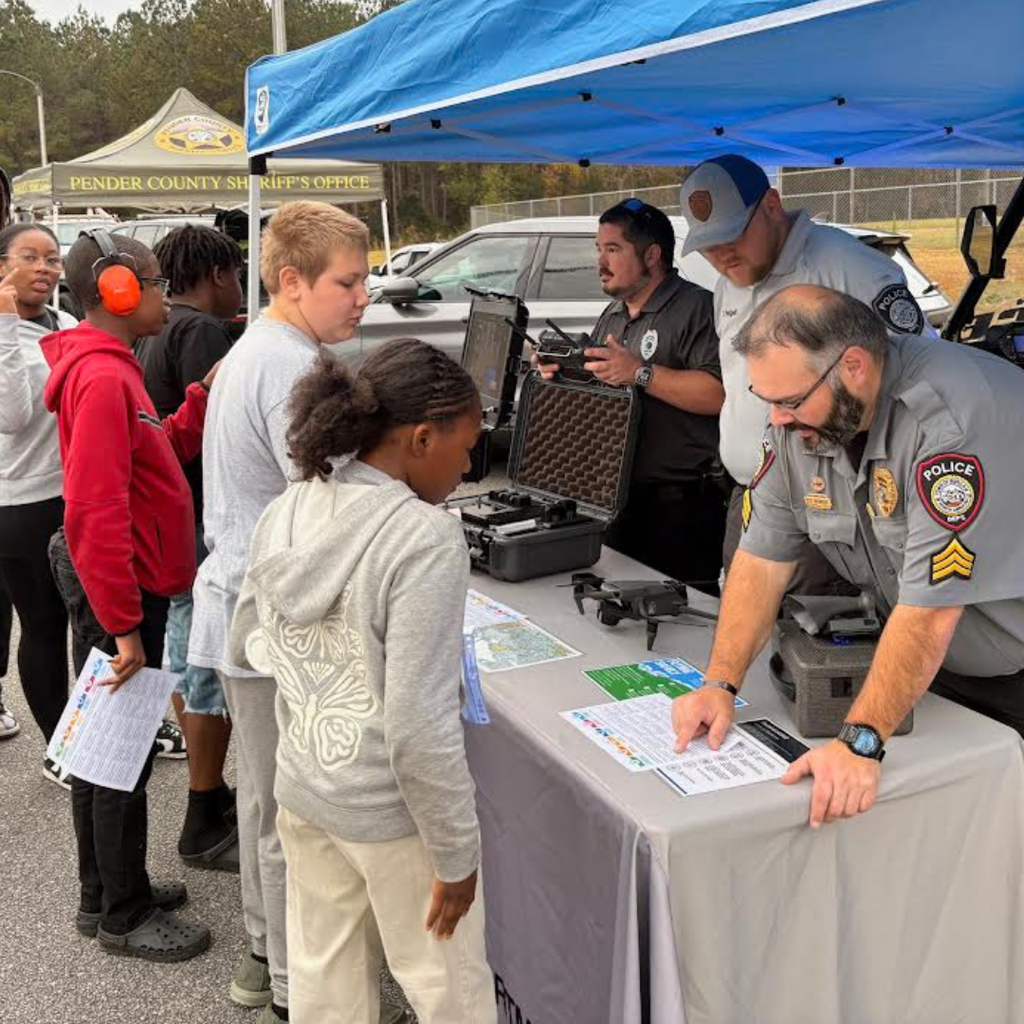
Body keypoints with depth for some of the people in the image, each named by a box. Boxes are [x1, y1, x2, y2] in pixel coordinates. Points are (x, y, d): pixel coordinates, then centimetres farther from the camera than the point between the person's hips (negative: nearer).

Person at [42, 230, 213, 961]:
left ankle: (106, 893, 33)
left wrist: (205, 397, 4)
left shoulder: (108, 368, 12)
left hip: (123, 583, 10)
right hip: (119, 592, -10)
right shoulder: (101, 376, -20)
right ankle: (124, 915, 17)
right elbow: (95, 511, -26)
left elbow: (159, 456, 14)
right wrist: (125, 625, -25)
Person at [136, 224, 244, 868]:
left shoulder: (154, 331, 14)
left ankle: (211, 790, 33)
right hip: (199, 525, -10)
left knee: (186, 660, 19)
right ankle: (205, 827, 5)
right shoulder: (201, 331, -16)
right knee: (215, 670, -3)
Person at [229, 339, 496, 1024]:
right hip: (392, 813, -6)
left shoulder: (286, 514, -4)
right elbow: (418, 727, -26)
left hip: (302, 790, 6)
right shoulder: (425, 539, -25)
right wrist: (456, 853, -15)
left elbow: (248, 646, 11)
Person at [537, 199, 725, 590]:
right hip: (615, 496, 8)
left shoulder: (696, 307, -9)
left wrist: (641, 374, -22)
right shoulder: (612, 314, 19)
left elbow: (719, 393, -21)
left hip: (677, 504, -8)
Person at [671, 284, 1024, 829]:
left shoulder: (954, 417, -32)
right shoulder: (801, 416, -9)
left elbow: (929, 606, -35)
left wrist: (860, 742, -37)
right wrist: (720, 684, -17)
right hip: (930, 664, 6)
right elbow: (764, 557, -7)